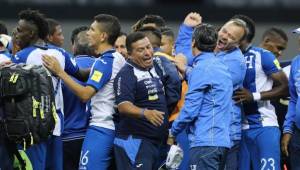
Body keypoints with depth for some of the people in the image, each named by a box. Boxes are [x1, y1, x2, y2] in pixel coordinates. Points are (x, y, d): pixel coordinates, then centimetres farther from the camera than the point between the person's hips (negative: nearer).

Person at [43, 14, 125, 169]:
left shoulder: (104, 62, -15)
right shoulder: (119, 59, 12)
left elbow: (85, 94, -21)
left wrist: (59, 72, -19)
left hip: (101, 128, -10)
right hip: (115, 126, 10)